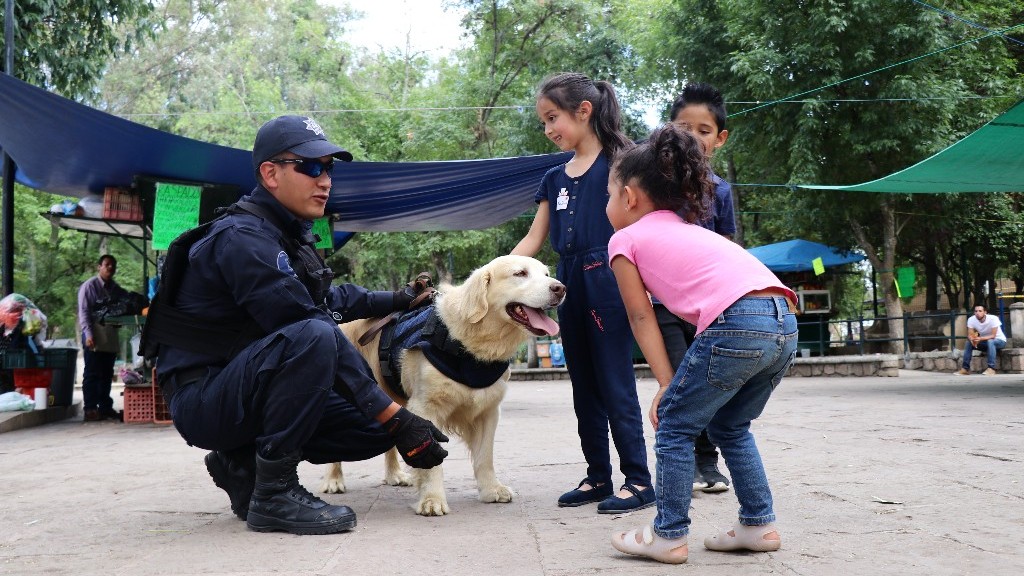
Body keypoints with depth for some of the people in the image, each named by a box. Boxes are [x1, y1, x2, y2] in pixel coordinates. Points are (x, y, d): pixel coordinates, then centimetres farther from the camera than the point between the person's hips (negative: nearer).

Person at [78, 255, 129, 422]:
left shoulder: (115, 288, 17)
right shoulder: (89, 286, -2)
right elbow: (83, 311, -8)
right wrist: (88, 334, -18)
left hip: (111, 337, 6)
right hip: (94, 336, -6)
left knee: (107, 374, 10)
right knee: (92, 374, -5)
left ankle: (105, 407, 16)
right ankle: (90, 409, -3)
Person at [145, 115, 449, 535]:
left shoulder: (290, 236, 10)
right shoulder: (244, 238, -20)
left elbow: (328, 299, 29)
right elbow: (317, 331, -26)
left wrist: (396, 301, 24)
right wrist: (394, 416, -27)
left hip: (248, 394, 9)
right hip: (204, 401, -9)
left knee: (378, 427, 1)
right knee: (312, 339, -34)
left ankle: (243, 463, 10)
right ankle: (274, 492, -21)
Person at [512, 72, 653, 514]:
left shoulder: (616, 162, -3)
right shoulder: (554, 178, 14)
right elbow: (533, 240, 13)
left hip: (606, 282, -7)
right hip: (568, 286, 7)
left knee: (615, 386, -4)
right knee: (584, 388, 11)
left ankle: (638, 480, 5)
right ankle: (598, 476, 20)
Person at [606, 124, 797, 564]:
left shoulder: (626, 239, 13)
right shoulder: (689, 230, 34)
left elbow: (641, 318, 11)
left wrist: (667, 384, 12)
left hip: (737, 324, -8)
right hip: (785, 324, 8)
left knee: (674, 425, 9)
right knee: (730, 426, 26)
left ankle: (668, 536, 13)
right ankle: (759, 524, 27)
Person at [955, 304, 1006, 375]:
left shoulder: (993, 319, -29)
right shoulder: (971, 320, -17)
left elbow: (993, 336, -32)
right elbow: (970, 335, -16)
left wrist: (980, 338, -47)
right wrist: (973, 340, -40)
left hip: (999, 340, -5)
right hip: (985, 342, 5)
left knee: (990, 342, -36)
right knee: (968, 343, -16)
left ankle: (991, 368, -37)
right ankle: (965, 368, -13)